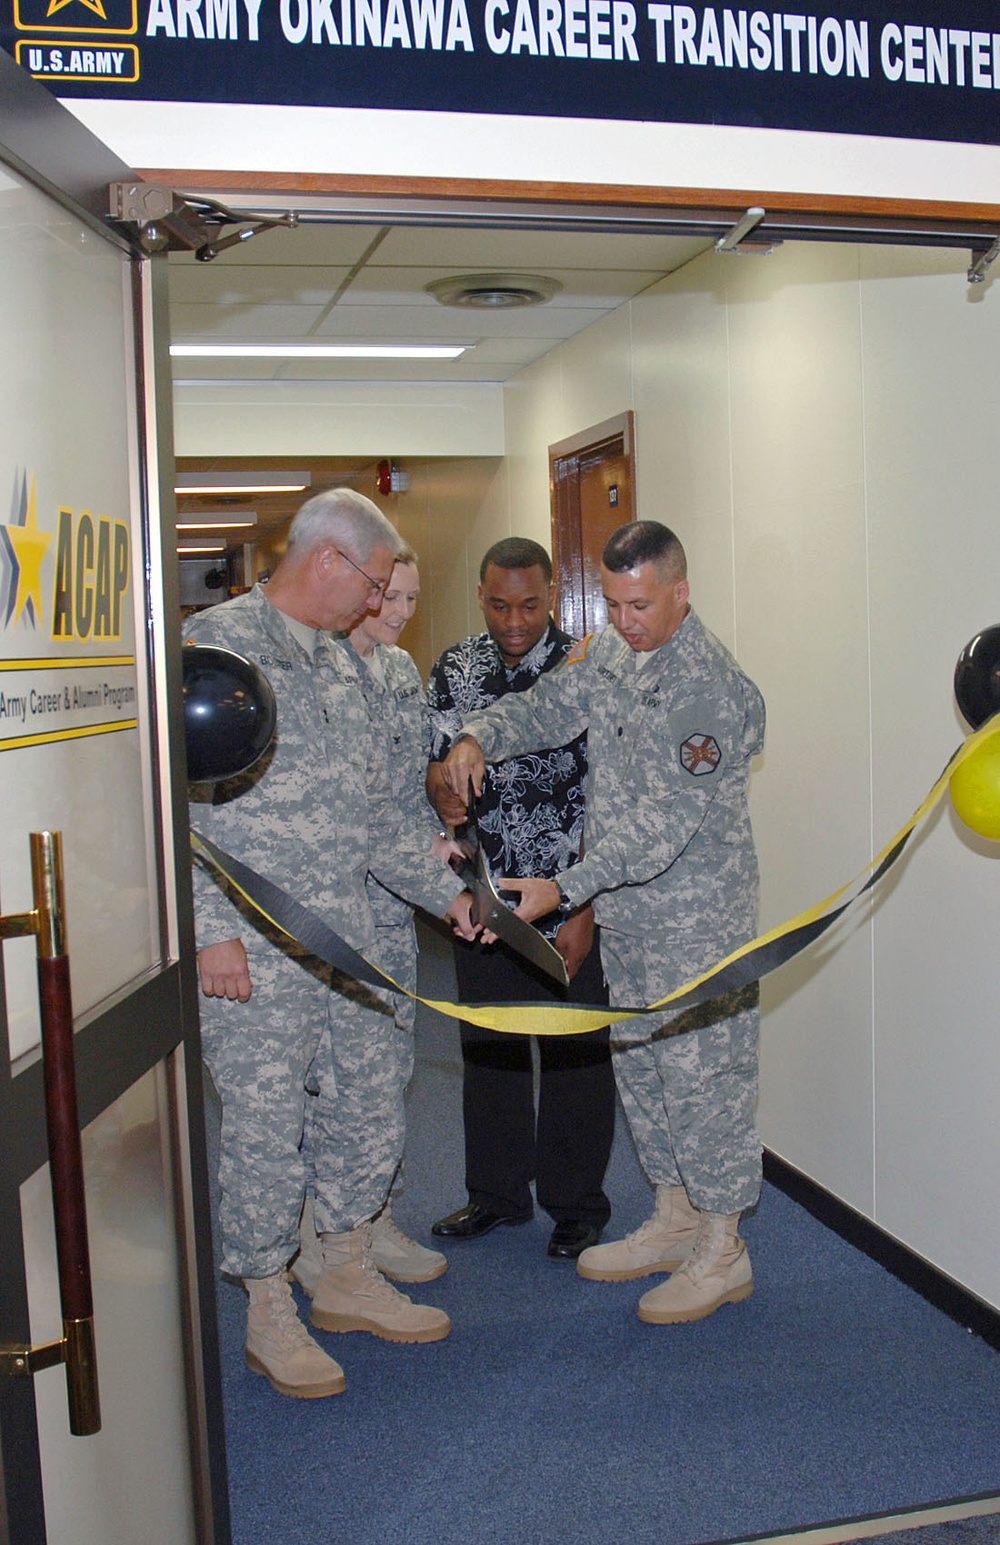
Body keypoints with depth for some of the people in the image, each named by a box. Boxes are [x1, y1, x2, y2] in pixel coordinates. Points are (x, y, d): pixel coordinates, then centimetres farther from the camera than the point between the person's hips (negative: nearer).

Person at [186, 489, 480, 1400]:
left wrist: (447, 893, 14)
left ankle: (350, 1277, 34)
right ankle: (270, 1313, 22)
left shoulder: (336, 665, 15)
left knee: (361, 1110, 16)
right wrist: (209, 930, -20)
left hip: (349, 940, 8)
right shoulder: (215, 644, -10)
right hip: (254, 950, -8)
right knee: (266, 1128, 3)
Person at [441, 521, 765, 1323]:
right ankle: (675, 1220, 35)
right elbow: (546, 707, 13)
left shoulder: (712, 685, -21)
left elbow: (665, 819, -27)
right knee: (639, 1064, 17)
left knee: (700, 1071, 1)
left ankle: (722, 1252, 18)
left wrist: (564, 888, -32)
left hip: (695, 917, -8)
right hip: (625, 908, 8)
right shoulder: (609, 651, 5)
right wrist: (480, 737, -10)